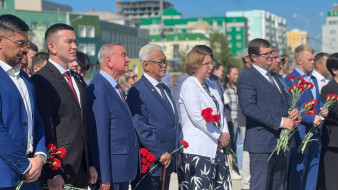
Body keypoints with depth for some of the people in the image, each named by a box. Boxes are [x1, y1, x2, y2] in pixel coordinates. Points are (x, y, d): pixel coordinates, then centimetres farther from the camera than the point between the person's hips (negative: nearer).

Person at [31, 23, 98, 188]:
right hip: (58, 169, -7)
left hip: (82, 169, 8)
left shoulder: (78, 80, 17)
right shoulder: (41, 80, -11)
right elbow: (45, 128, -16)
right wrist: (52, 174, -19)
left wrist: (91, 164, 16)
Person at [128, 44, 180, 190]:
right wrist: (160, 153, -18)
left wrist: (174, 153, 14)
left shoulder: (165, 89, 17)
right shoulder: (137, 92, -11)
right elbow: (140, 128, -17)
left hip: (167, 161, 8)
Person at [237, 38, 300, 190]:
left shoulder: (273, 76, 19)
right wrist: (280, 121, -23)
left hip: (281, 142, 9)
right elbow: (248, 107, -21)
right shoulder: (246, 78, -9)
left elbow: (285, 101, 26)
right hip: (262, 142, -8)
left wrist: (293, 114, 1)